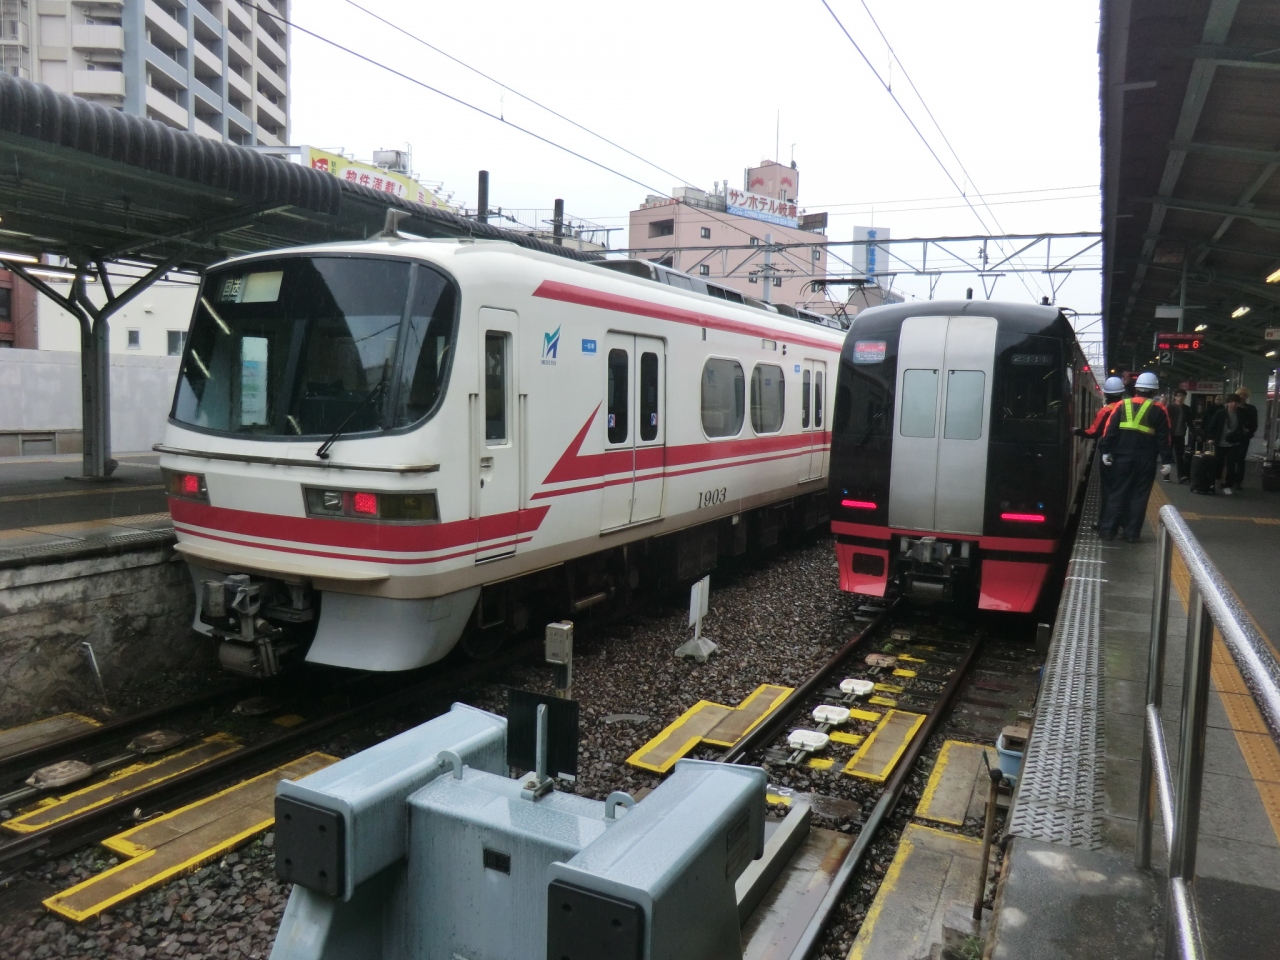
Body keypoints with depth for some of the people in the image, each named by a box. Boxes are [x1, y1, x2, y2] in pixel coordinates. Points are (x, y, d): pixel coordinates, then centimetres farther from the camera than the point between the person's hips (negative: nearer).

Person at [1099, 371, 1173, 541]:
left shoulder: (1122, 405, 6)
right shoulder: (1159, 410, 2)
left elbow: (1110, 429, 1)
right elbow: (1163, 437, 0)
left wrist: (1105, 450, 2)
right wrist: (1166, 460, 2)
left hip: (1123, 457, 1)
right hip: (1146, 459, -1)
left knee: (1117, 493, 7)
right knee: (1139, 496, 5)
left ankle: (1108, 530, 5)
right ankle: (1132, 533, 6)